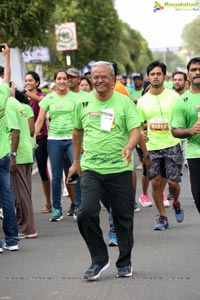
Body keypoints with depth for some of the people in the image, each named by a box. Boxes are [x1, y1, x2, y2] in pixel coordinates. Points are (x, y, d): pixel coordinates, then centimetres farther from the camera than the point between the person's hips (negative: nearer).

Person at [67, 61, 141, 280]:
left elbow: (136, 130, -10)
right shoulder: (83, 103, 6)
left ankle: (124, 263, 23)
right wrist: (76, 161, 22)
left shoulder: (124, 102, -2)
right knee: (86, 214, -14)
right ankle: (99, 260, 3)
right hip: (91, 169, 2)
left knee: (123, 217, 6)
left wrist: (129, 147, -30)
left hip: (120, 169, -1)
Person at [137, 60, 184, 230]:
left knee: (173, 181, -6)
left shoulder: (174, 97, -2)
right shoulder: (142, 101, 5)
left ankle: (176, 203, 27)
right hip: (152, 147, 2)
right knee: (156, 182, -2)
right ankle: (163, 217, 11)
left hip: (172, 145, -2)